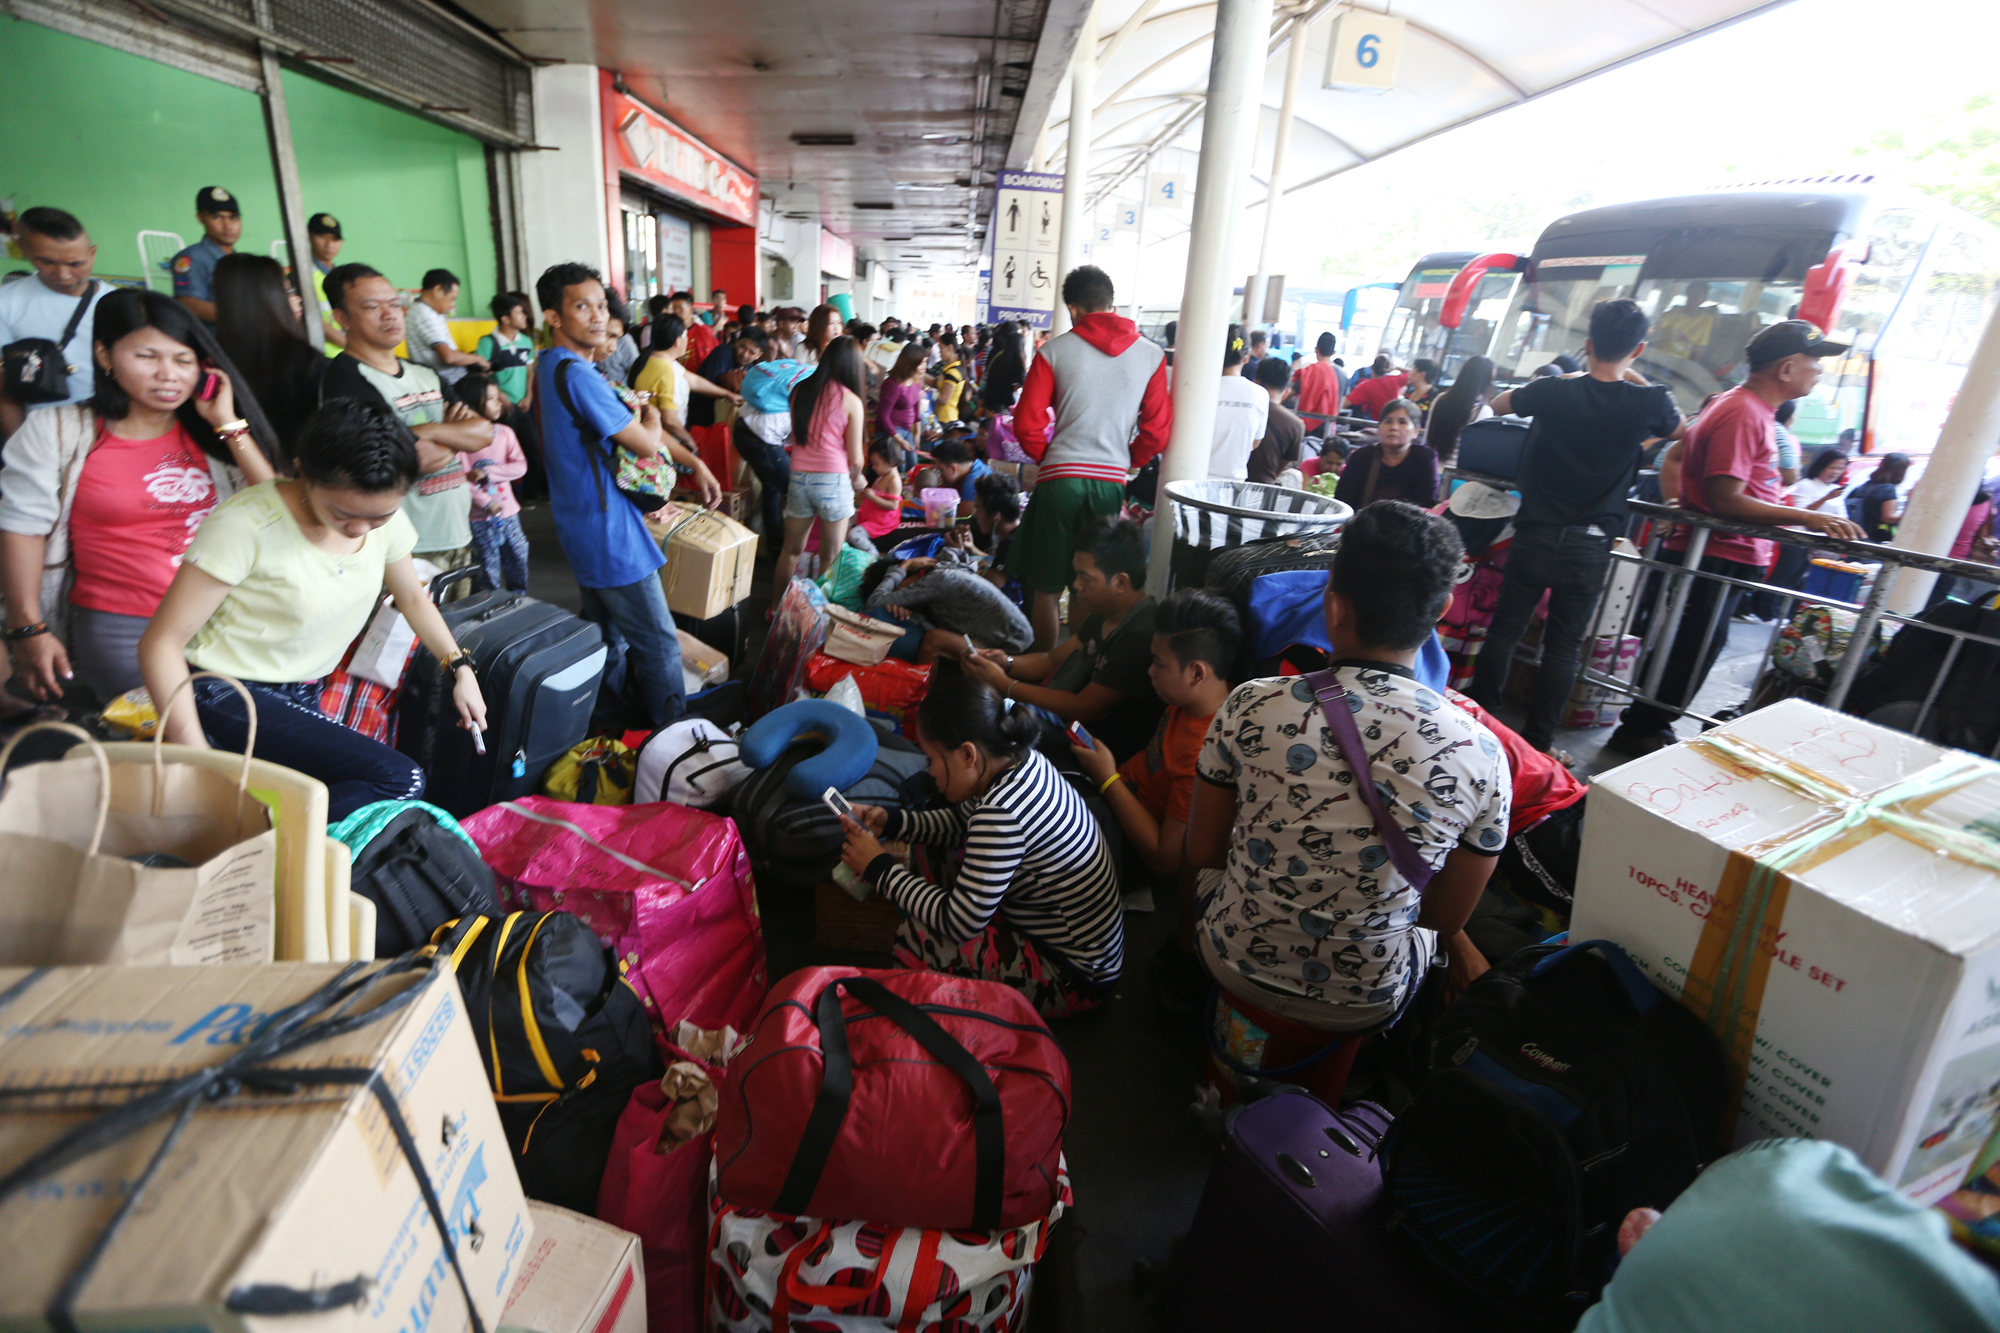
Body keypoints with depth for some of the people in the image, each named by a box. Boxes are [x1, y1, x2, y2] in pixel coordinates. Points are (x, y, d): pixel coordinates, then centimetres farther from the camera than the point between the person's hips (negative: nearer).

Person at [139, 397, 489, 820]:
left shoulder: (384, 516, -4)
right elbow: (160, 644, -19)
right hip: (228, 696, -7)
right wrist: (198, 764, -26)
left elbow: (413, 598, 15)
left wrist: (460, 668, 4)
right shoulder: (246, 524, -22)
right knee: (400, 781, -22)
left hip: (301, 699, 7)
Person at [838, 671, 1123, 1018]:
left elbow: (960, 922, -27)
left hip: (1074, 980, -10)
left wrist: (879, 869, -17)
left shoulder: (1001, 813, -33)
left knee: (917, 937, -19)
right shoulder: (1022, 760, -5)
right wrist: (890, 823, 0)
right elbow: (960, 824, 13)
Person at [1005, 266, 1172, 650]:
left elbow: (1027, 424, -1)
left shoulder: (1055, 350, 0)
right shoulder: (1151, 355, 5)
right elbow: (1157, 431, 4)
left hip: (1059, 480, -2)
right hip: (1111, 482, 2)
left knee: (1046, 591, 10)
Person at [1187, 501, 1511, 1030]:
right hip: (1363, 1006, 1)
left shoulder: (1252, 707, -23)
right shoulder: (1480, 752, -20)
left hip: (1236, 967, 0)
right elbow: (1448, 917, -6)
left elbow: (1202, 853, -8)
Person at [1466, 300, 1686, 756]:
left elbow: (1498, 403, 15)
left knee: (1504, 630, 10)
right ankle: (1536, 742, 13)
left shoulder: (1552, 392, -7)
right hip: (1590, 545, 0)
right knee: (1564, 646, 7)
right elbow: (1680, 432, 19)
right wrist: (1636, 380, 20)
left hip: (1535, 535, 0)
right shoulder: (1651, 403, -6)